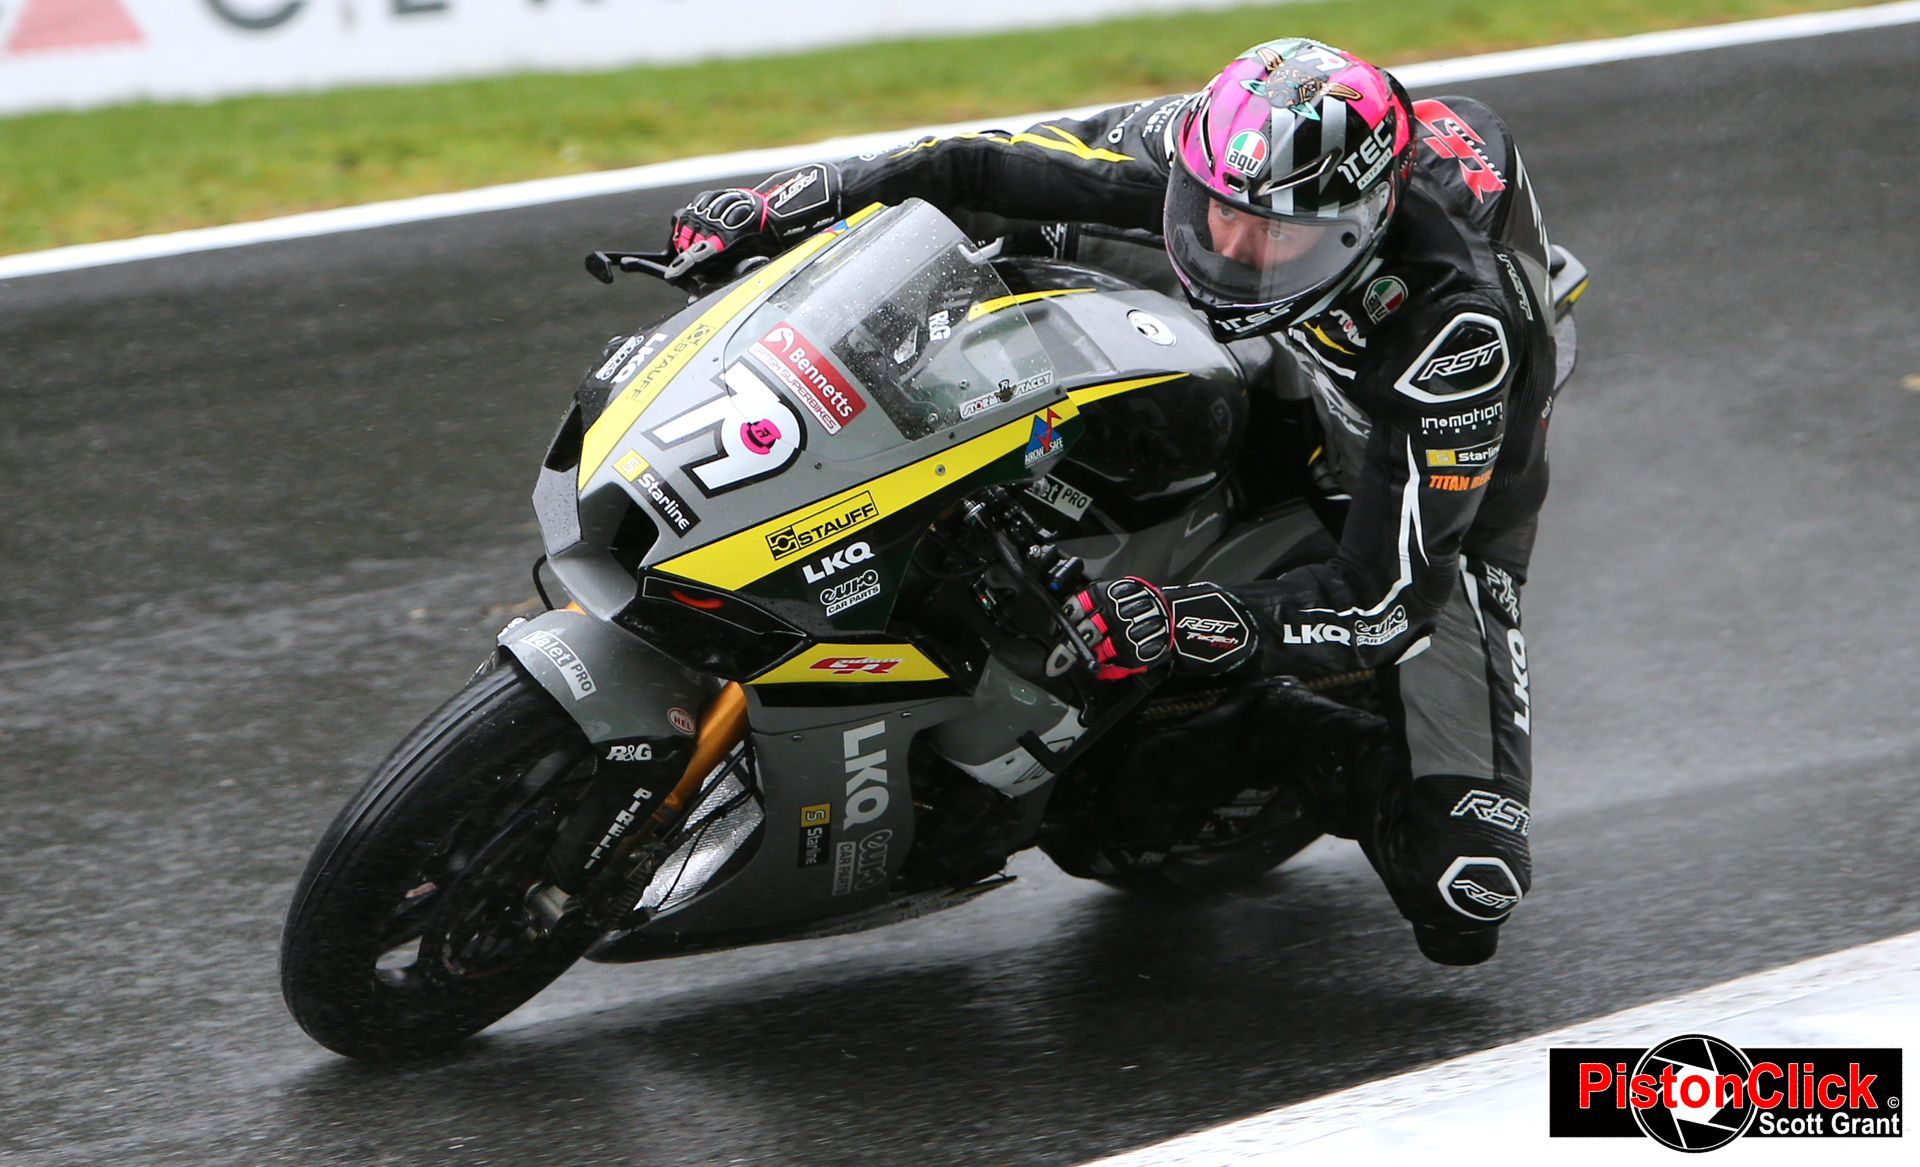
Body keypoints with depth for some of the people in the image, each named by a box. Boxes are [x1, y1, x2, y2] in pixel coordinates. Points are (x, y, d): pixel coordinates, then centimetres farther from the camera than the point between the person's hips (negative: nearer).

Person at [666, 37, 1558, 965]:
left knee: (1464, 900, -19)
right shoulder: (1204, 145, -29)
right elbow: (989, 166, -16)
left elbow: (1384, 601, -41)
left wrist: (1170, 626, -53)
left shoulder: (1460, 331, -42)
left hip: (1431, 512, -5)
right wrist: (787, 202, -25)